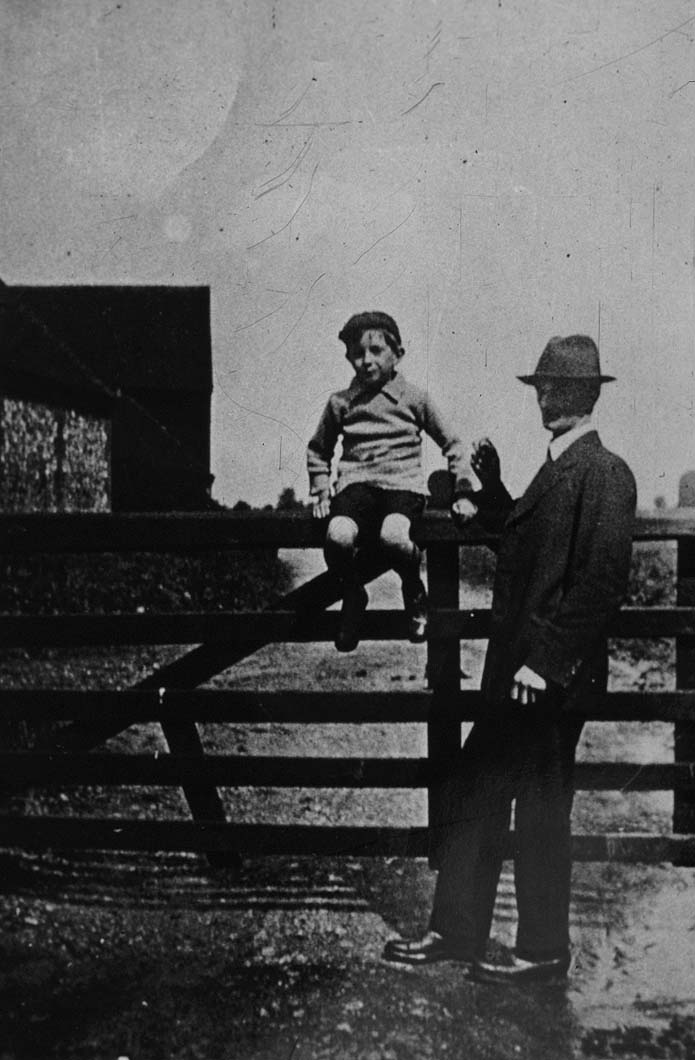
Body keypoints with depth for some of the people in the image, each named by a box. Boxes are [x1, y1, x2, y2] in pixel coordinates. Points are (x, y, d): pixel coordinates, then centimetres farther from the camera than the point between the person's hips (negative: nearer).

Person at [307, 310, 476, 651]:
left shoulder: (414, 398, 10)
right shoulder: (340, 402, 15)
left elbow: (452, 444, 16)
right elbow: (317, 449, 29)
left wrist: (462, 493, 10)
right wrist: (321, 490, 15)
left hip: (403, 483, -2)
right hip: (355, 482, 2)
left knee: (393, 535, -35)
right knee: (338, 536, -32)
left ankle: (414, 592, 1)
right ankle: (353, 595, 2)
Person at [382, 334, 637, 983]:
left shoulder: (604, 473, -13)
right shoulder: (557, 467, 16)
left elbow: (602, 582, -21)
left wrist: (545, 660, -22)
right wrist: (491, 490, 7)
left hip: (551, 679, -9)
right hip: (517, 669, 9)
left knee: (541, 812, 4)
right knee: (471, 795, 13)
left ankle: (543, 950, 21)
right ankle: (456, 932, 25)